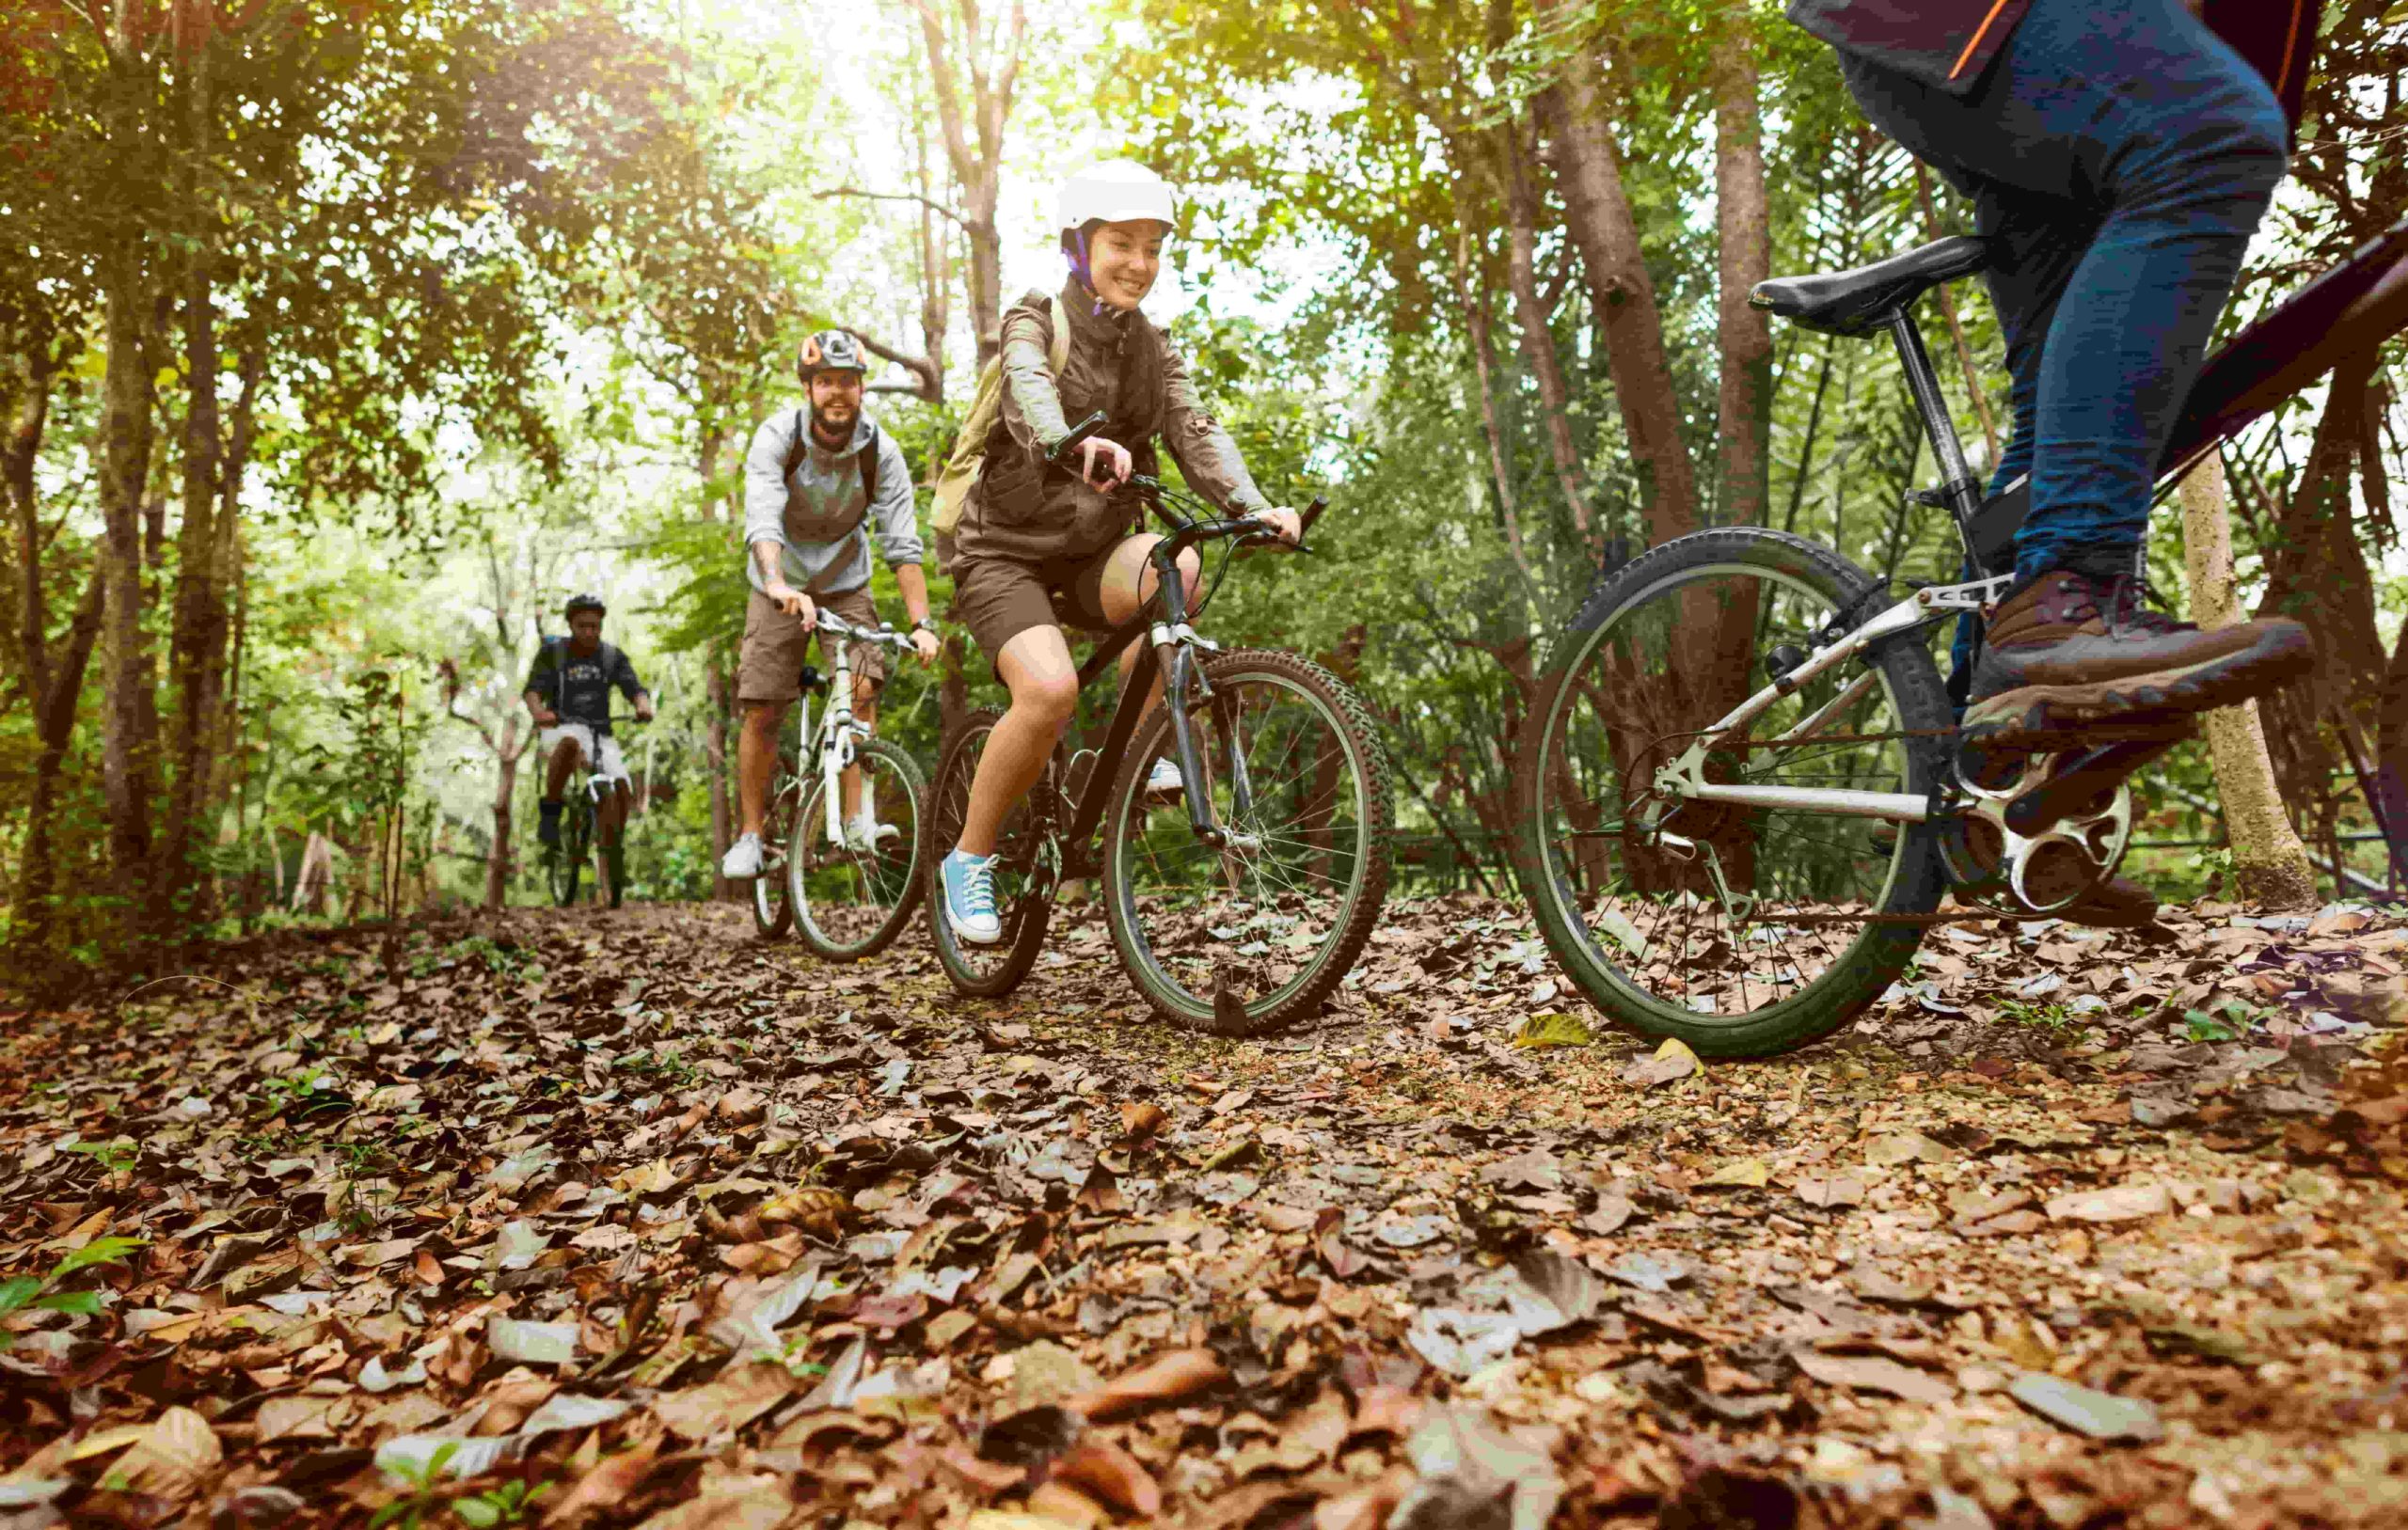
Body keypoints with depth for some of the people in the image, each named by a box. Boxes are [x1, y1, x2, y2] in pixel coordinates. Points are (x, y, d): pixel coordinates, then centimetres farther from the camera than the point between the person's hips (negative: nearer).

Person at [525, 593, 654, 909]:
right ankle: (549, 812, -25)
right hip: (561, 729, -3)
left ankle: (613, 856, -5)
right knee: (570, 742, -40)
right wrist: (539, 712, -38)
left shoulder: (612, 657, 3)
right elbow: (533, 689, -14)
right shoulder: (552, 652, -3)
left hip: (600, 734, 3)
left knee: (620, 788, -20)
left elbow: (635, 687, -10)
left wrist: (643, 705, -35)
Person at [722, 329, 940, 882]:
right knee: (762, 712, -6)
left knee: (862, 689, -19)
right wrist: (779, 586, -55)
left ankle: (858, 820, -14)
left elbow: (902, 544, -22)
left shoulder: (881, 452, -18)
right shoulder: (777, 437, -22)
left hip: (845, 584, 1)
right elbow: (762, 520, -36)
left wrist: (921, 622, -33)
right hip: (781, 587, -1)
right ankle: (750, 836, 6)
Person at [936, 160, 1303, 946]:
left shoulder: (1152, 351, 9)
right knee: (1050, 689, -29)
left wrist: (1255, 508, -26)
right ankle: (969, 859, -8)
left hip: (1091, 551, 4)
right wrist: (1074, 443, -53)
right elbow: (1028, 389, -29)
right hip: (1008, 549, -4)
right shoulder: (1035, 322, -6)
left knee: (1173, 566, -30)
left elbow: (1197, 433, -6)